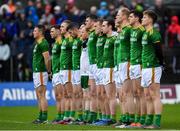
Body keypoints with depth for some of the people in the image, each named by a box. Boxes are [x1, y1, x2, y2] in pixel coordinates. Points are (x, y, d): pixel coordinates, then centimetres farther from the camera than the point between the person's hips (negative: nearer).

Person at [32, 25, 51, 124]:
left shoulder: (43, 43, -14)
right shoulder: (36, 43, 18)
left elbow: (47, 58, -18)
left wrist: (48, 71, -12)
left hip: (41, 72, -10)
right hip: (36, 71, 10)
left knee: (41, 95, -11)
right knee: (39, 95, 11)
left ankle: (44, 117, -11)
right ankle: (40, 117, 15)